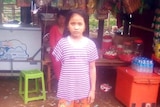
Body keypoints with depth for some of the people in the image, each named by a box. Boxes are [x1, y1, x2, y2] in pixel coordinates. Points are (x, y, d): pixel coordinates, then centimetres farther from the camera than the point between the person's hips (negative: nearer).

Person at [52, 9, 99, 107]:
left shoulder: (90, 44, -4)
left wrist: (93, 89, 3)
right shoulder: (62, 43, -7)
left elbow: (92, 68, 2)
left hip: (83, 90, 1)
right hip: (66, 90, -1)